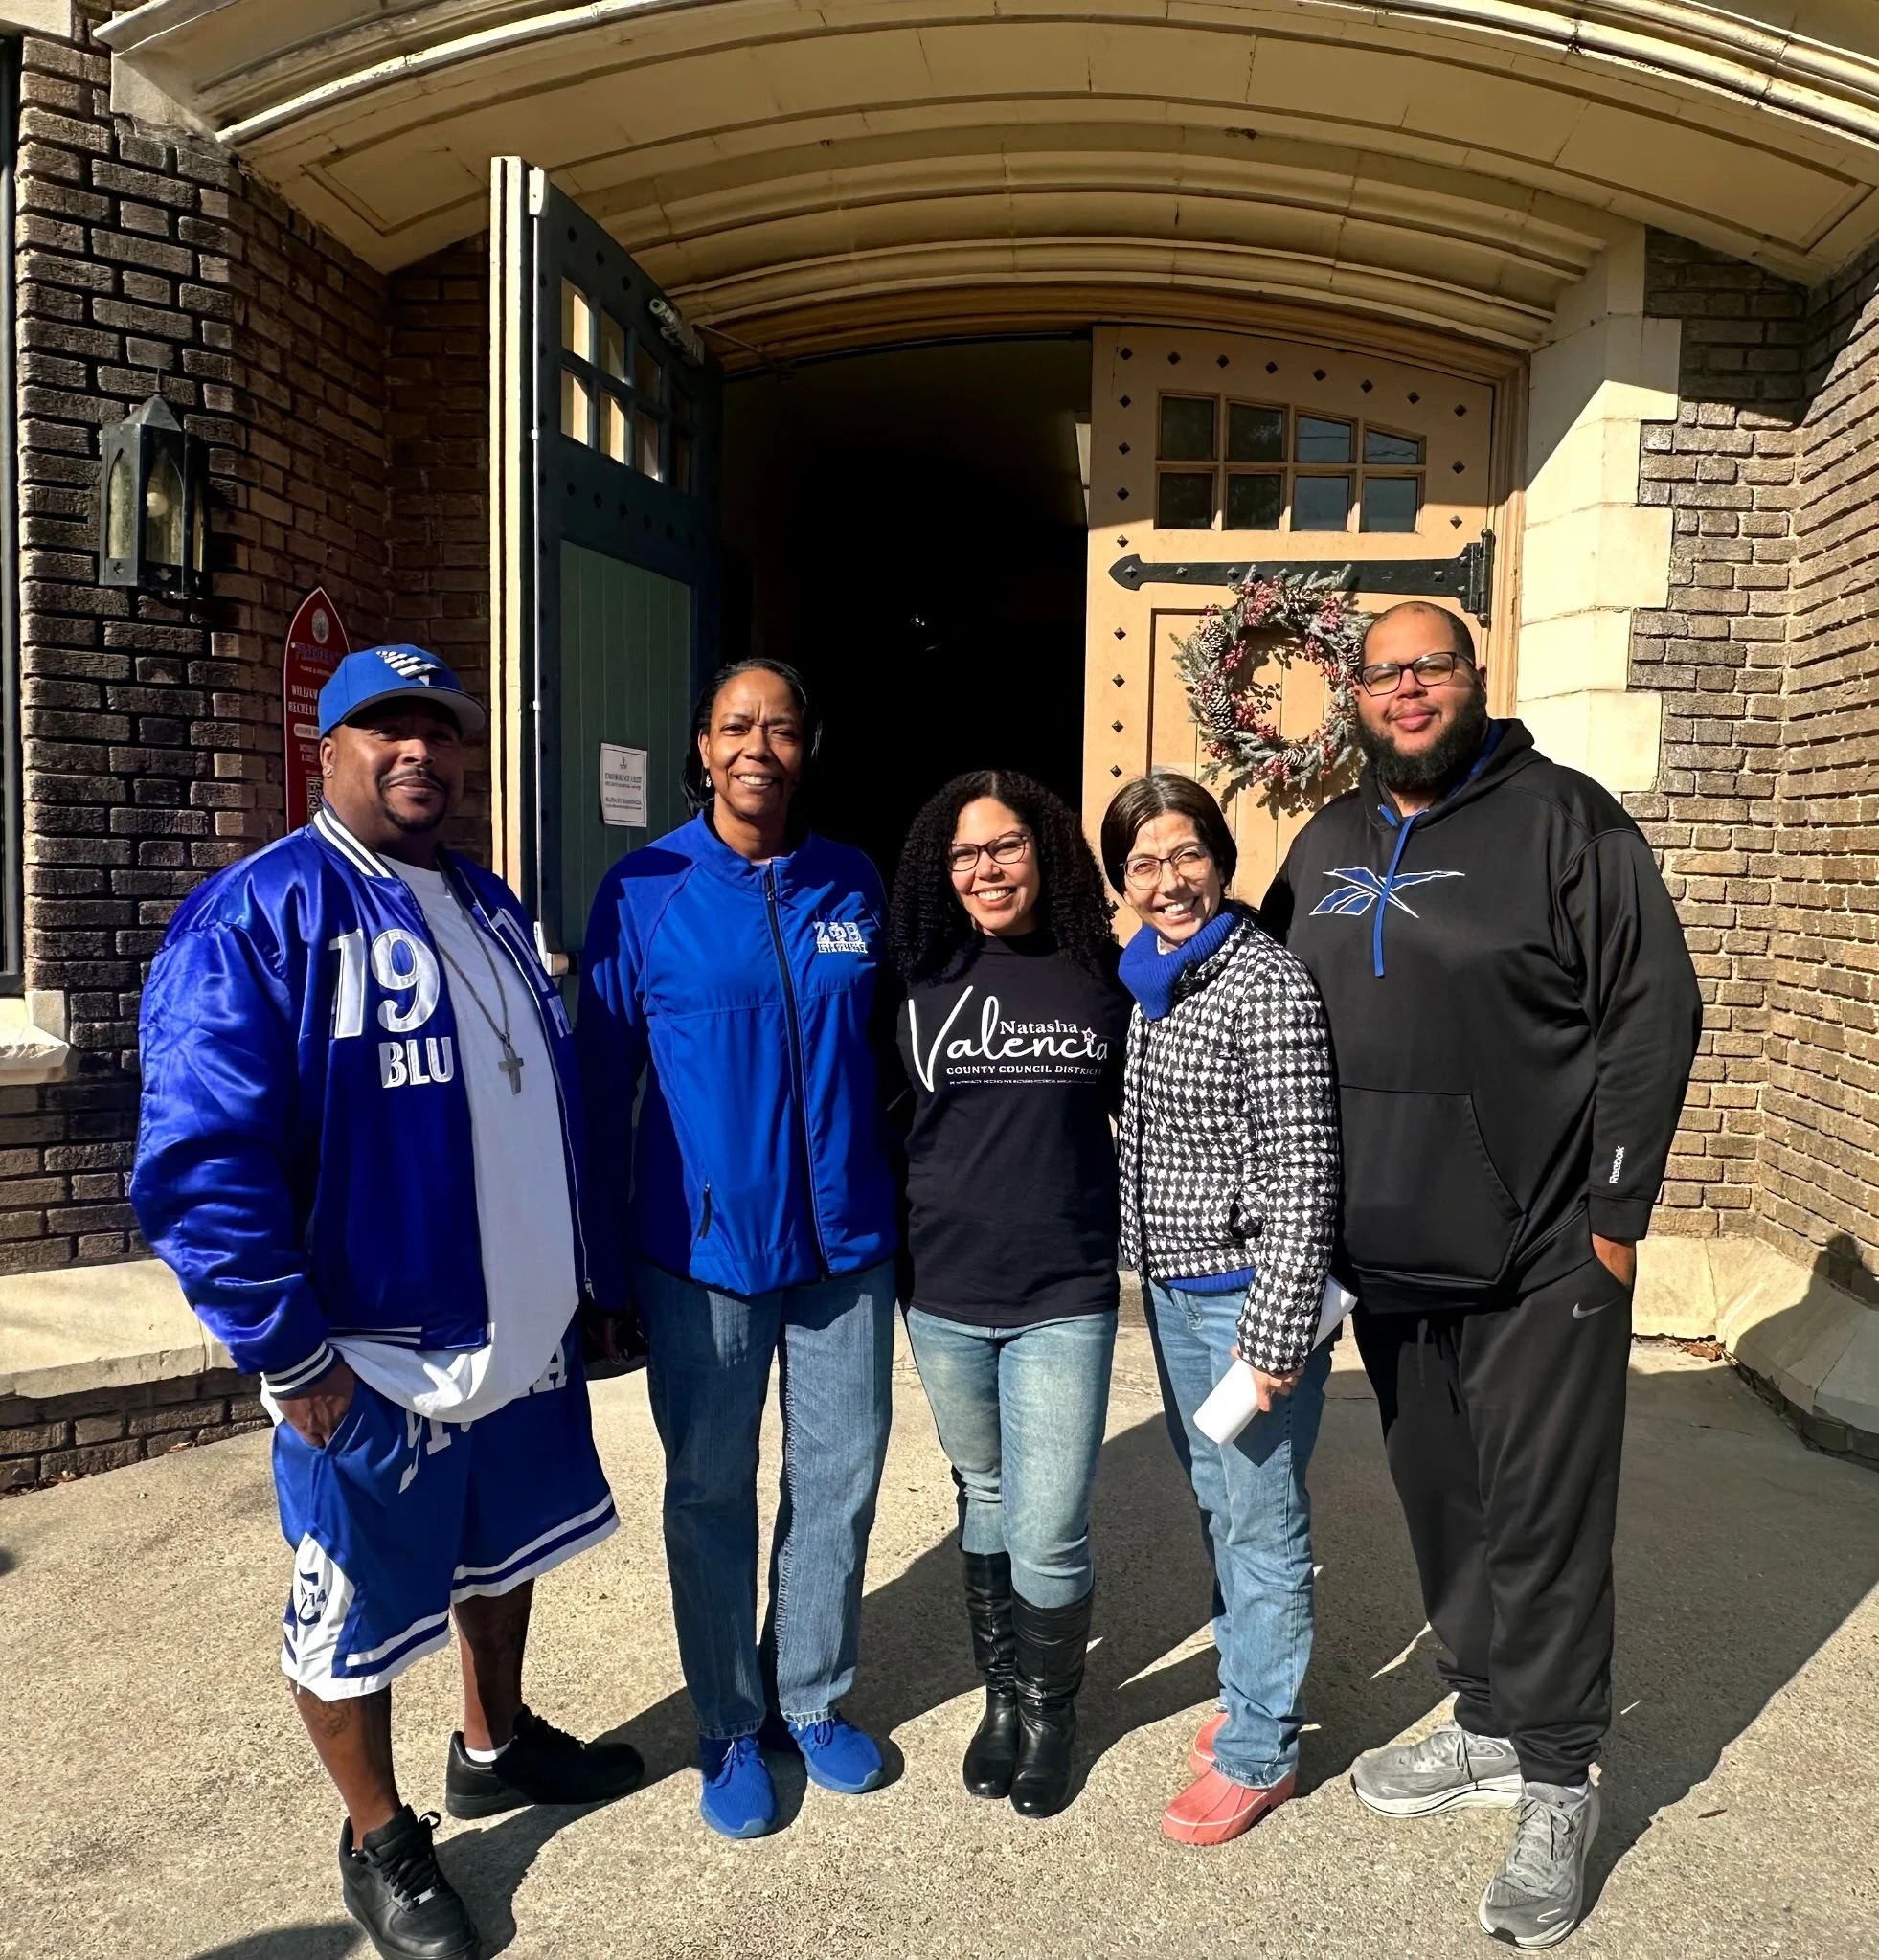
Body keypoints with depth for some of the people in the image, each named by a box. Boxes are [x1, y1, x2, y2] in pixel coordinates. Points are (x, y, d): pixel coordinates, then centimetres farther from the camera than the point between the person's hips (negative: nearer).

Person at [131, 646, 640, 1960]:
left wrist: (582, 1272, 14)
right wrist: (292, 1355, -20)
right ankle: (380, 1841, 38)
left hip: (528, 1342, 7)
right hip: (372, 1371, -7)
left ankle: (496, 1743, 50)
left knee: (503, 1554, 26)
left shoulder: (488, 905, 8)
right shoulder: (256, 918, -17)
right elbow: (201, 1162, -22)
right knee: (355, 1616, 14)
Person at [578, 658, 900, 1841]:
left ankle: (813, 1697, 35)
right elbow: (605, 1078, -3)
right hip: (702, 1247, -2)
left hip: (846, 1241, 3)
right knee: (710, 1492, 12)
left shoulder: (856, 887, 2)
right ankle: (731, 1726, 32)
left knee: (841, 1480, 13)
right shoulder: (644, 891, -6)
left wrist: (895, 1210, 10)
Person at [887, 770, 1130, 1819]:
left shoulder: (1104, 980, -2)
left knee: (1049, 1531, 0)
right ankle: (1001, 1691, 39)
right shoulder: (921, 980, -1)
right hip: (943, 1297, 2)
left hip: (1065, 1300, -1)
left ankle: (1048, 1708, 28)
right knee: (987, 1499, 18)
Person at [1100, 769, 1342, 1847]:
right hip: (1172, 1288, 8)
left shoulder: (1268, 982, -17)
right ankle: (1255, 1689, 39)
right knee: (1218, 1502, 21)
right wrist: (1152, 1269, 17)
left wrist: (1276, 1332, -20)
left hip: (1248, 1291, -8)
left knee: (1263, 1522, 6)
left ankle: (1259, 1749, 23)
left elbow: (1304, 1171, -19)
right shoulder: (1145, 980, 7)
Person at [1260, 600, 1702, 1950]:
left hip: (1541, 1259, -5)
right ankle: (1489, 1728, 36)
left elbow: (1655, 1008, -10)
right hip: (1387, 1257, 6)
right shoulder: (1326, 847, 11)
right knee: (1441, 1508, 17)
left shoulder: (1562, 818, -6)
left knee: (1543, 1521, 4)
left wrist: (1615, 1209, -12)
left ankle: (1559, 1783, 23)